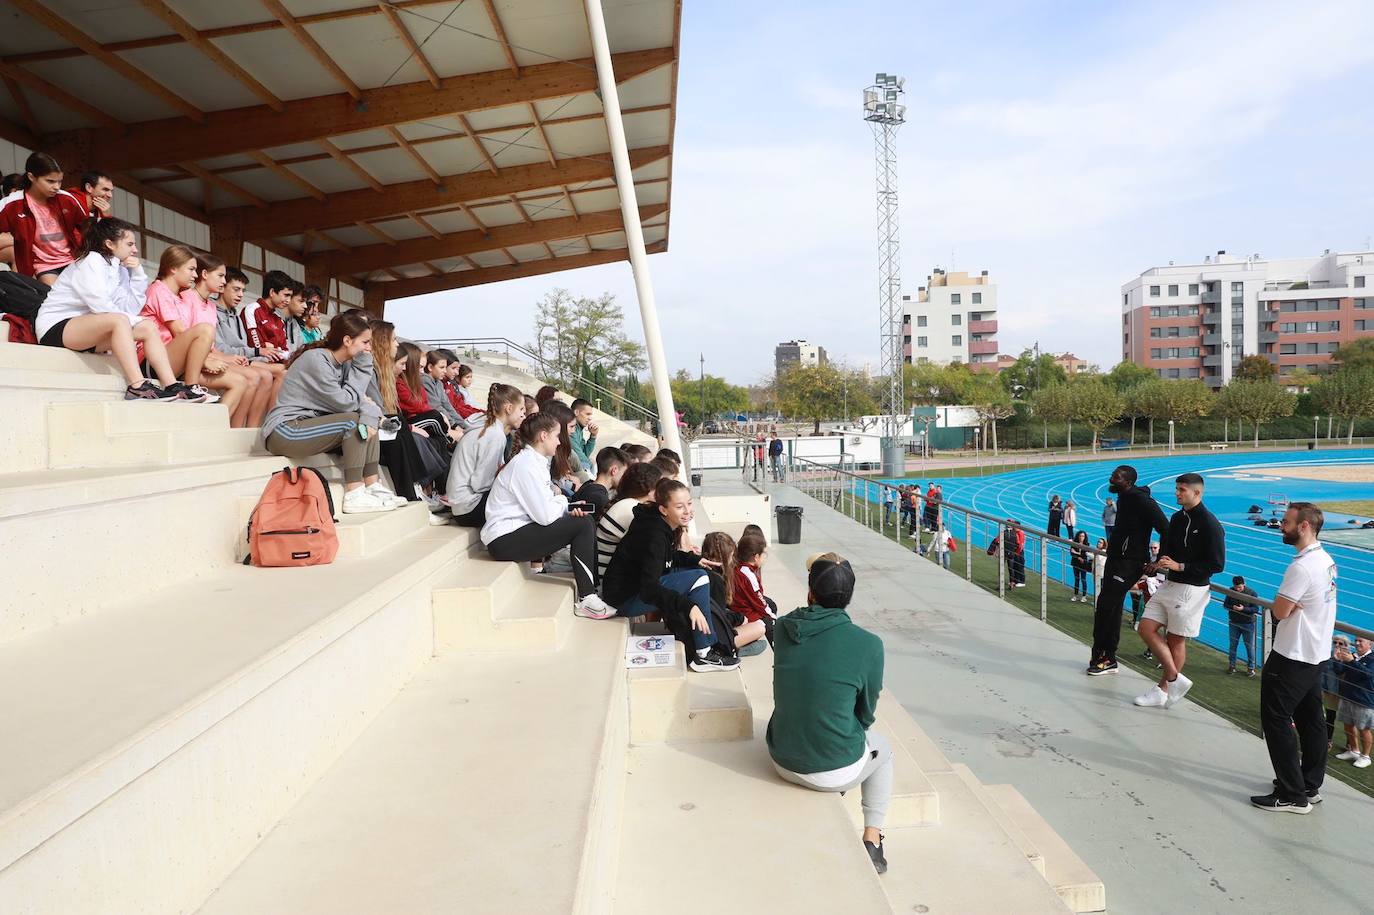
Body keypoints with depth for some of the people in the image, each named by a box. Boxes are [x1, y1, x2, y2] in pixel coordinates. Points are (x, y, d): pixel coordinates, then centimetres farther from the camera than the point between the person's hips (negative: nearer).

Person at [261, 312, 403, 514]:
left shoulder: (344, 363, 8)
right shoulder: (316, 359, -18)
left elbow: (362, 399, 0)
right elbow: (343, 403, -22)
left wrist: (369, 415, -22)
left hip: (308, 424, 9)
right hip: (284, 431, -9)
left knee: (368, 419, 0)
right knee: (353, 421, -20)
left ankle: (372, 486, -5)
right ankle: (354, 496, -21)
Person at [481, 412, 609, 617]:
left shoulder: (536, 461, 14)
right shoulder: (525, 465, -17)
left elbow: (544, 509, 13)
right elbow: (545, 516, -22)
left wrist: (568, 509, -7)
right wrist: (561, 499, -2)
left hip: (519, 528, 10)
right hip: (505, 540, -10)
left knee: (585, 520, 6)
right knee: (583, 524, -16)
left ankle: (590, 583, 9)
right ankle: (587, 599, -14)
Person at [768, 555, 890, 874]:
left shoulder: (783, 628, -7)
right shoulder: (868, 644, -16)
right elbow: (866, 713, -1)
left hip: (782, 761, 3)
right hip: (836, 771, -3)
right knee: (882, 749, 30)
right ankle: (872, 841, 25)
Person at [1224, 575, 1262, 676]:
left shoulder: (1252, 593, -13)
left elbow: (1256, 609, -13)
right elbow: (1225, 605, 2)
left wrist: (1243, 609, -27)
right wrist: (1232, 607, -19)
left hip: (1248, 623, -3)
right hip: (1233, 623, 3)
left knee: (1249, 646, 5)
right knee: (1232, 644, 11)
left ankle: (1250, 667, 17)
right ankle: (1231, 665, 23)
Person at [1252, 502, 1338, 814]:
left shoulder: (1301, 567, -24)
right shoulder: (1326, 560, 7)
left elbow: (1279, 612, -19)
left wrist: (1282, 603, -2)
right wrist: (1291, 604, -2)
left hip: (1292, 657, -10)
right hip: (1317, 654, 10)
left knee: (1276, 719, -3)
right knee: (1310, 720, 17)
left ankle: (1292, 795, 1)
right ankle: (1311, 786, 27)